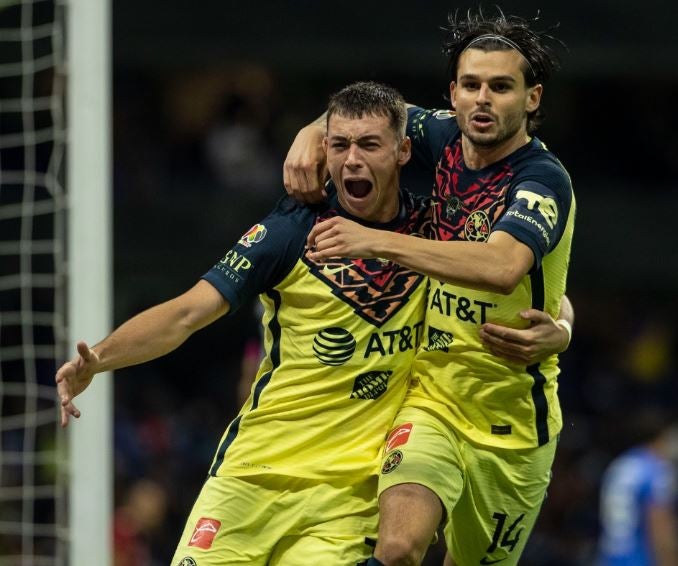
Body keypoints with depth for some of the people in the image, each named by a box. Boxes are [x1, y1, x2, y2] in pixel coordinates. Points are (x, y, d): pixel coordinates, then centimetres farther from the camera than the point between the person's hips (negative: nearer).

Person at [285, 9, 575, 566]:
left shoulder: (545, 181, -17)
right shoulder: (442, 137, 0)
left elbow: (502, 267, -37)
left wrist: (378, 241, -43)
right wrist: (311, 134, -2)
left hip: (512, 420, -2)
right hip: (432, 396, 3)